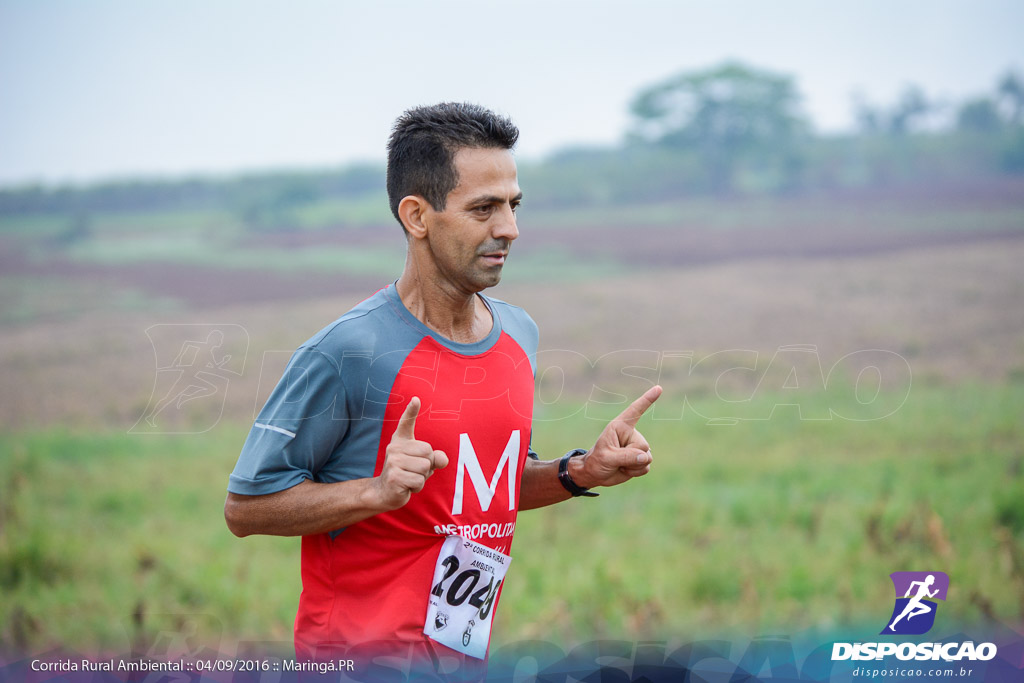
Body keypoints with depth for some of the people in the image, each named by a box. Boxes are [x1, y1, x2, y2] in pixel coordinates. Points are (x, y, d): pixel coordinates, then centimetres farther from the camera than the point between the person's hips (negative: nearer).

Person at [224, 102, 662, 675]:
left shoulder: (520, 333, 5)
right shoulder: (347, 352, -17)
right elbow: (245, 507, -14)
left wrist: (582, 472, 2)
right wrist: (377, 490, -24)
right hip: (363, 653, -6)